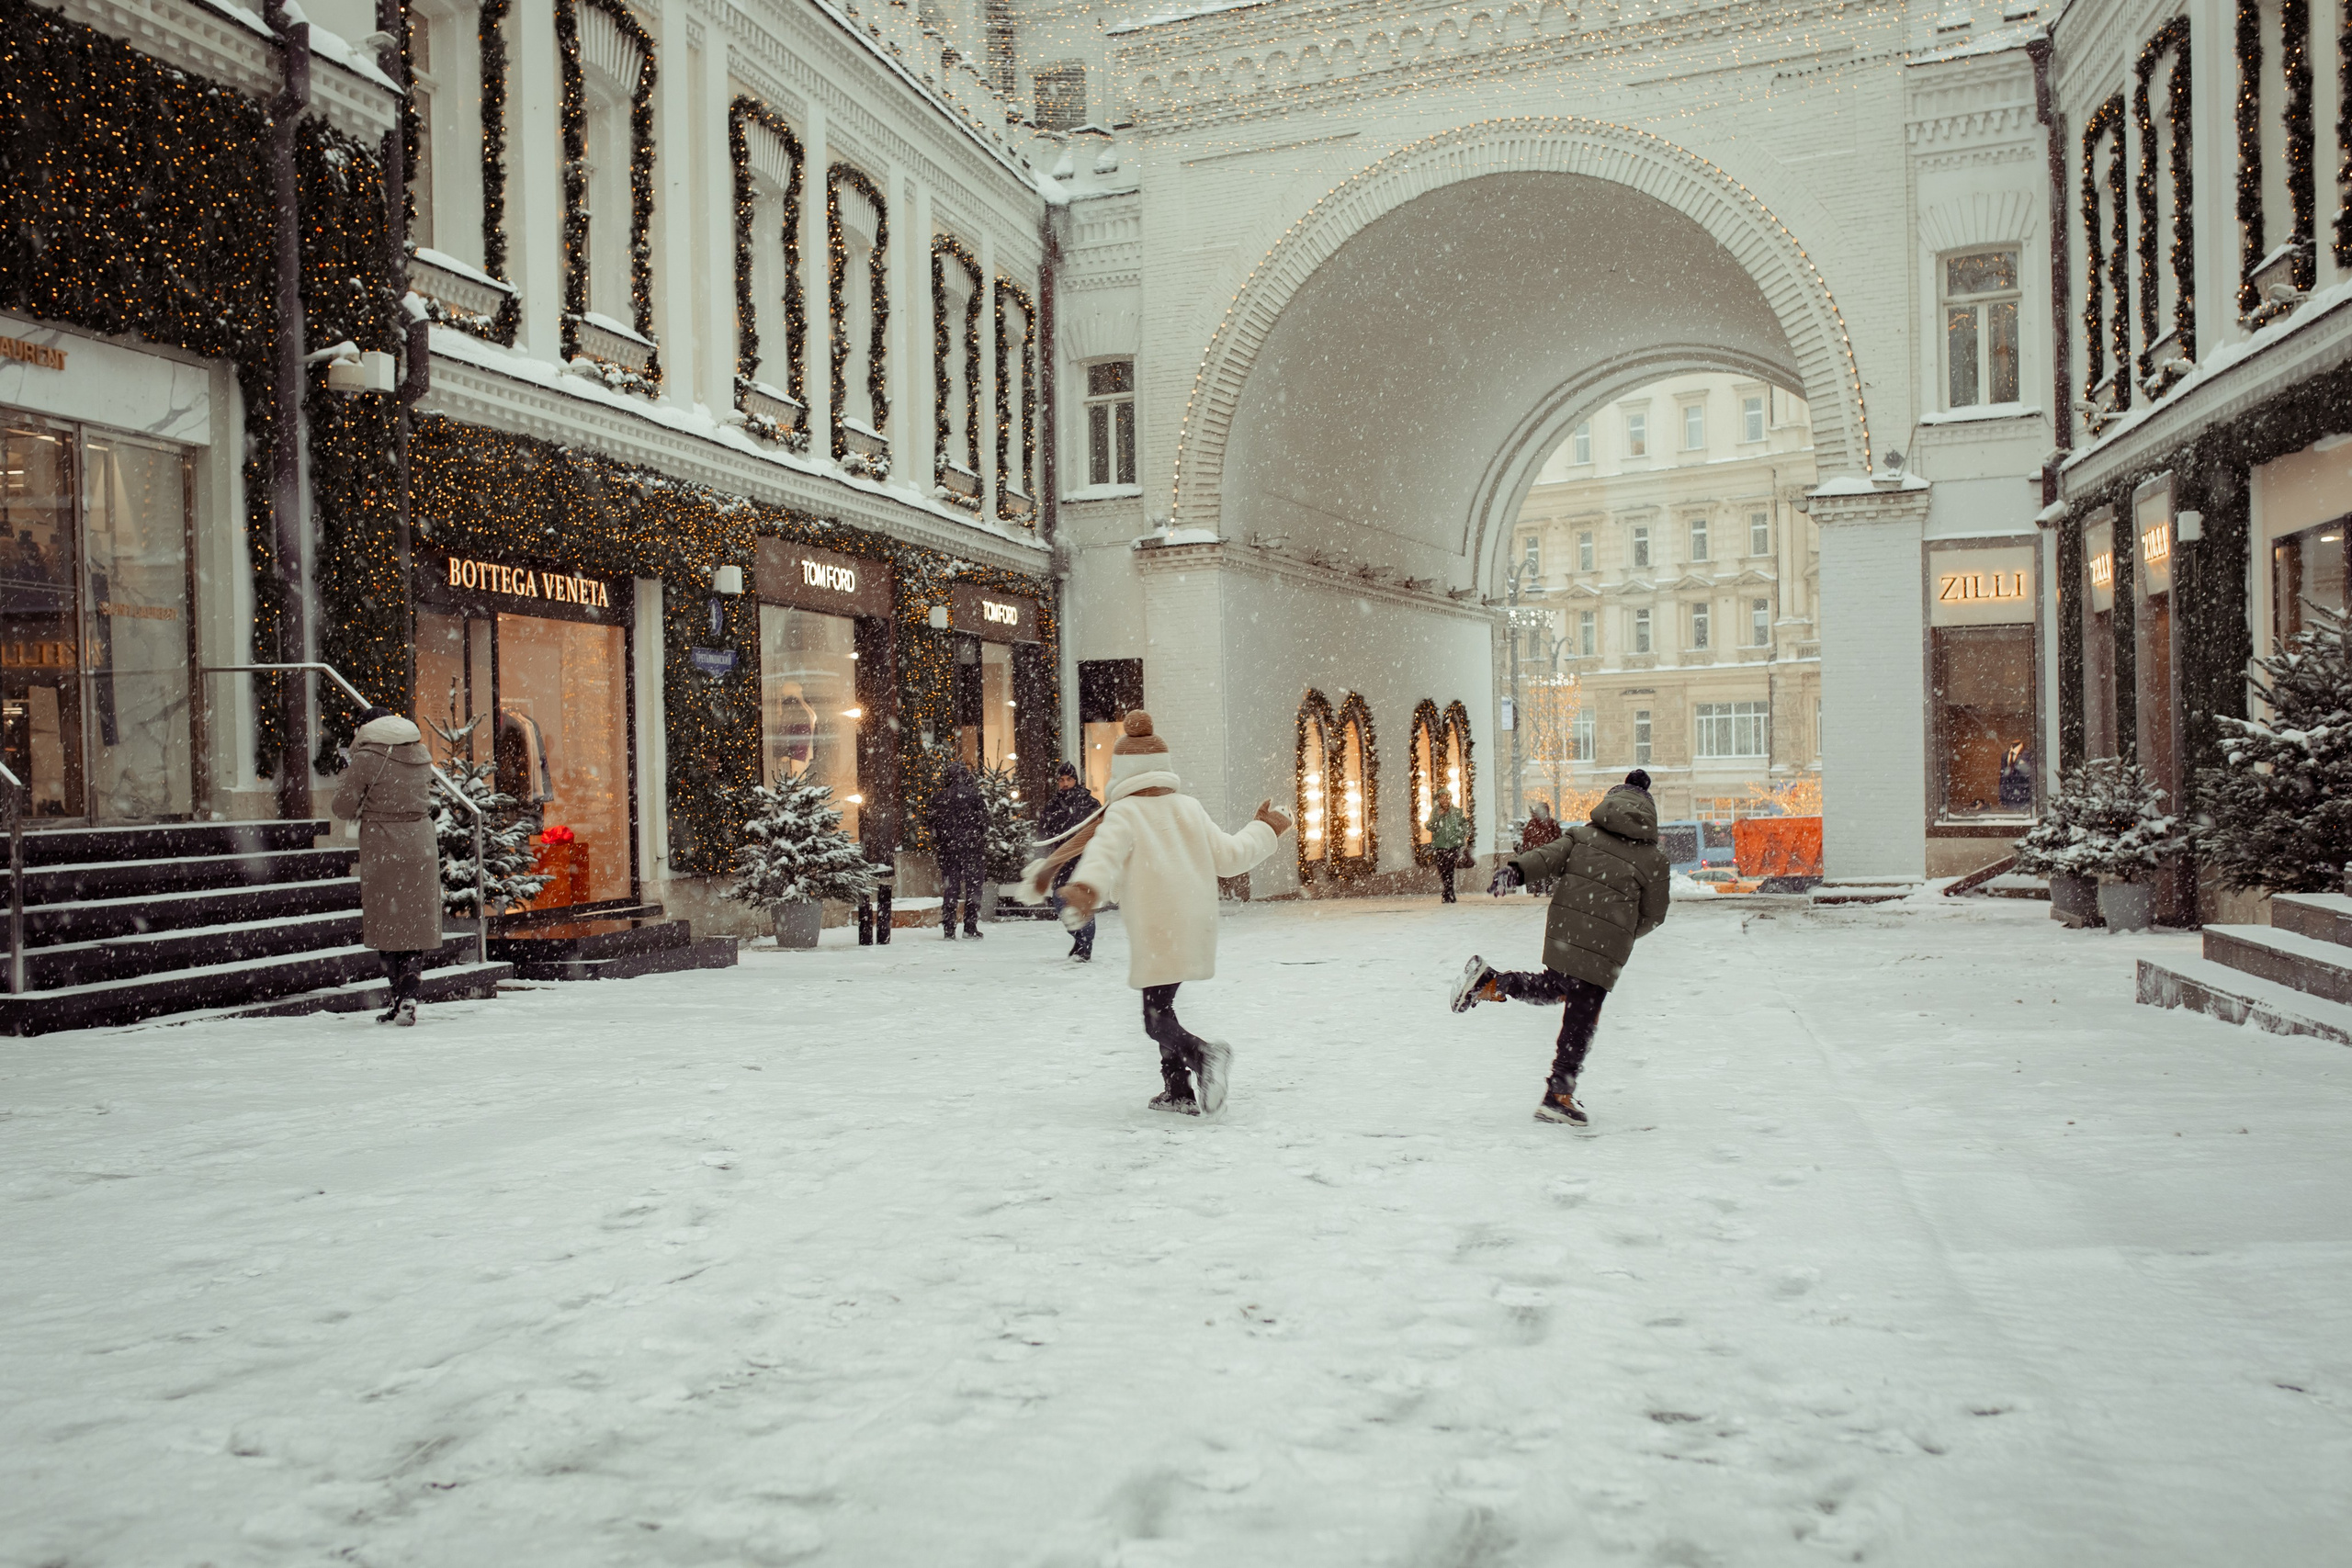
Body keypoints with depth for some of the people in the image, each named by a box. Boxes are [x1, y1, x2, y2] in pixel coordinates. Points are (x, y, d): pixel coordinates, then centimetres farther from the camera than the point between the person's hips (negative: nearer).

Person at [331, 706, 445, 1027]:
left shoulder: (366, 758, -9)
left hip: (383, 851, -4)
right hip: (421, 849, 4)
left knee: (387, 925, 6)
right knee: (417, 925, 7)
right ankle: (408, 997, -5)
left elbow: (345, 808, -6)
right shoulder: (422, 756, 8)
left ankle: (402, 997, 4)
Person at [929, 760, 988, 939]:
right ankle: (970, 926, 1)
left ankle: (949, 929, 4)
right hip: (971, 847, -3)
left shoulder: (939, 797, 6)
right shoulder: (973, 795, -3)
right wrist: (984, 849, 3)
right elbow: (983, 823, -4)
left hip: (947, 849, 3)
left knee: (950, 888, 7)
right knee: (973, 886, 5)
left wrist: (937, 844, 15)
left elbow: (934, 824, 8)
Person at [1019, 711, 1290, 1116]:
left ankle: (1203, 1054, -29)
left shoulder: (1122, 814, -3)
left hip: (1156, 933, -6)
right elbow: (1229, 856, 14)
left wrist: (1086, 890, -40)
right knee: (1162, 1007, 20)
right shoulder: (1189, 808, 12)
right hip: (1196, 928, 6)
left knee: (1157, 1019, -3)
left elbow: (1103, 854, -23)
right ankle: (1177, 1090, 20)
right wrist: (1263, 829, 30)